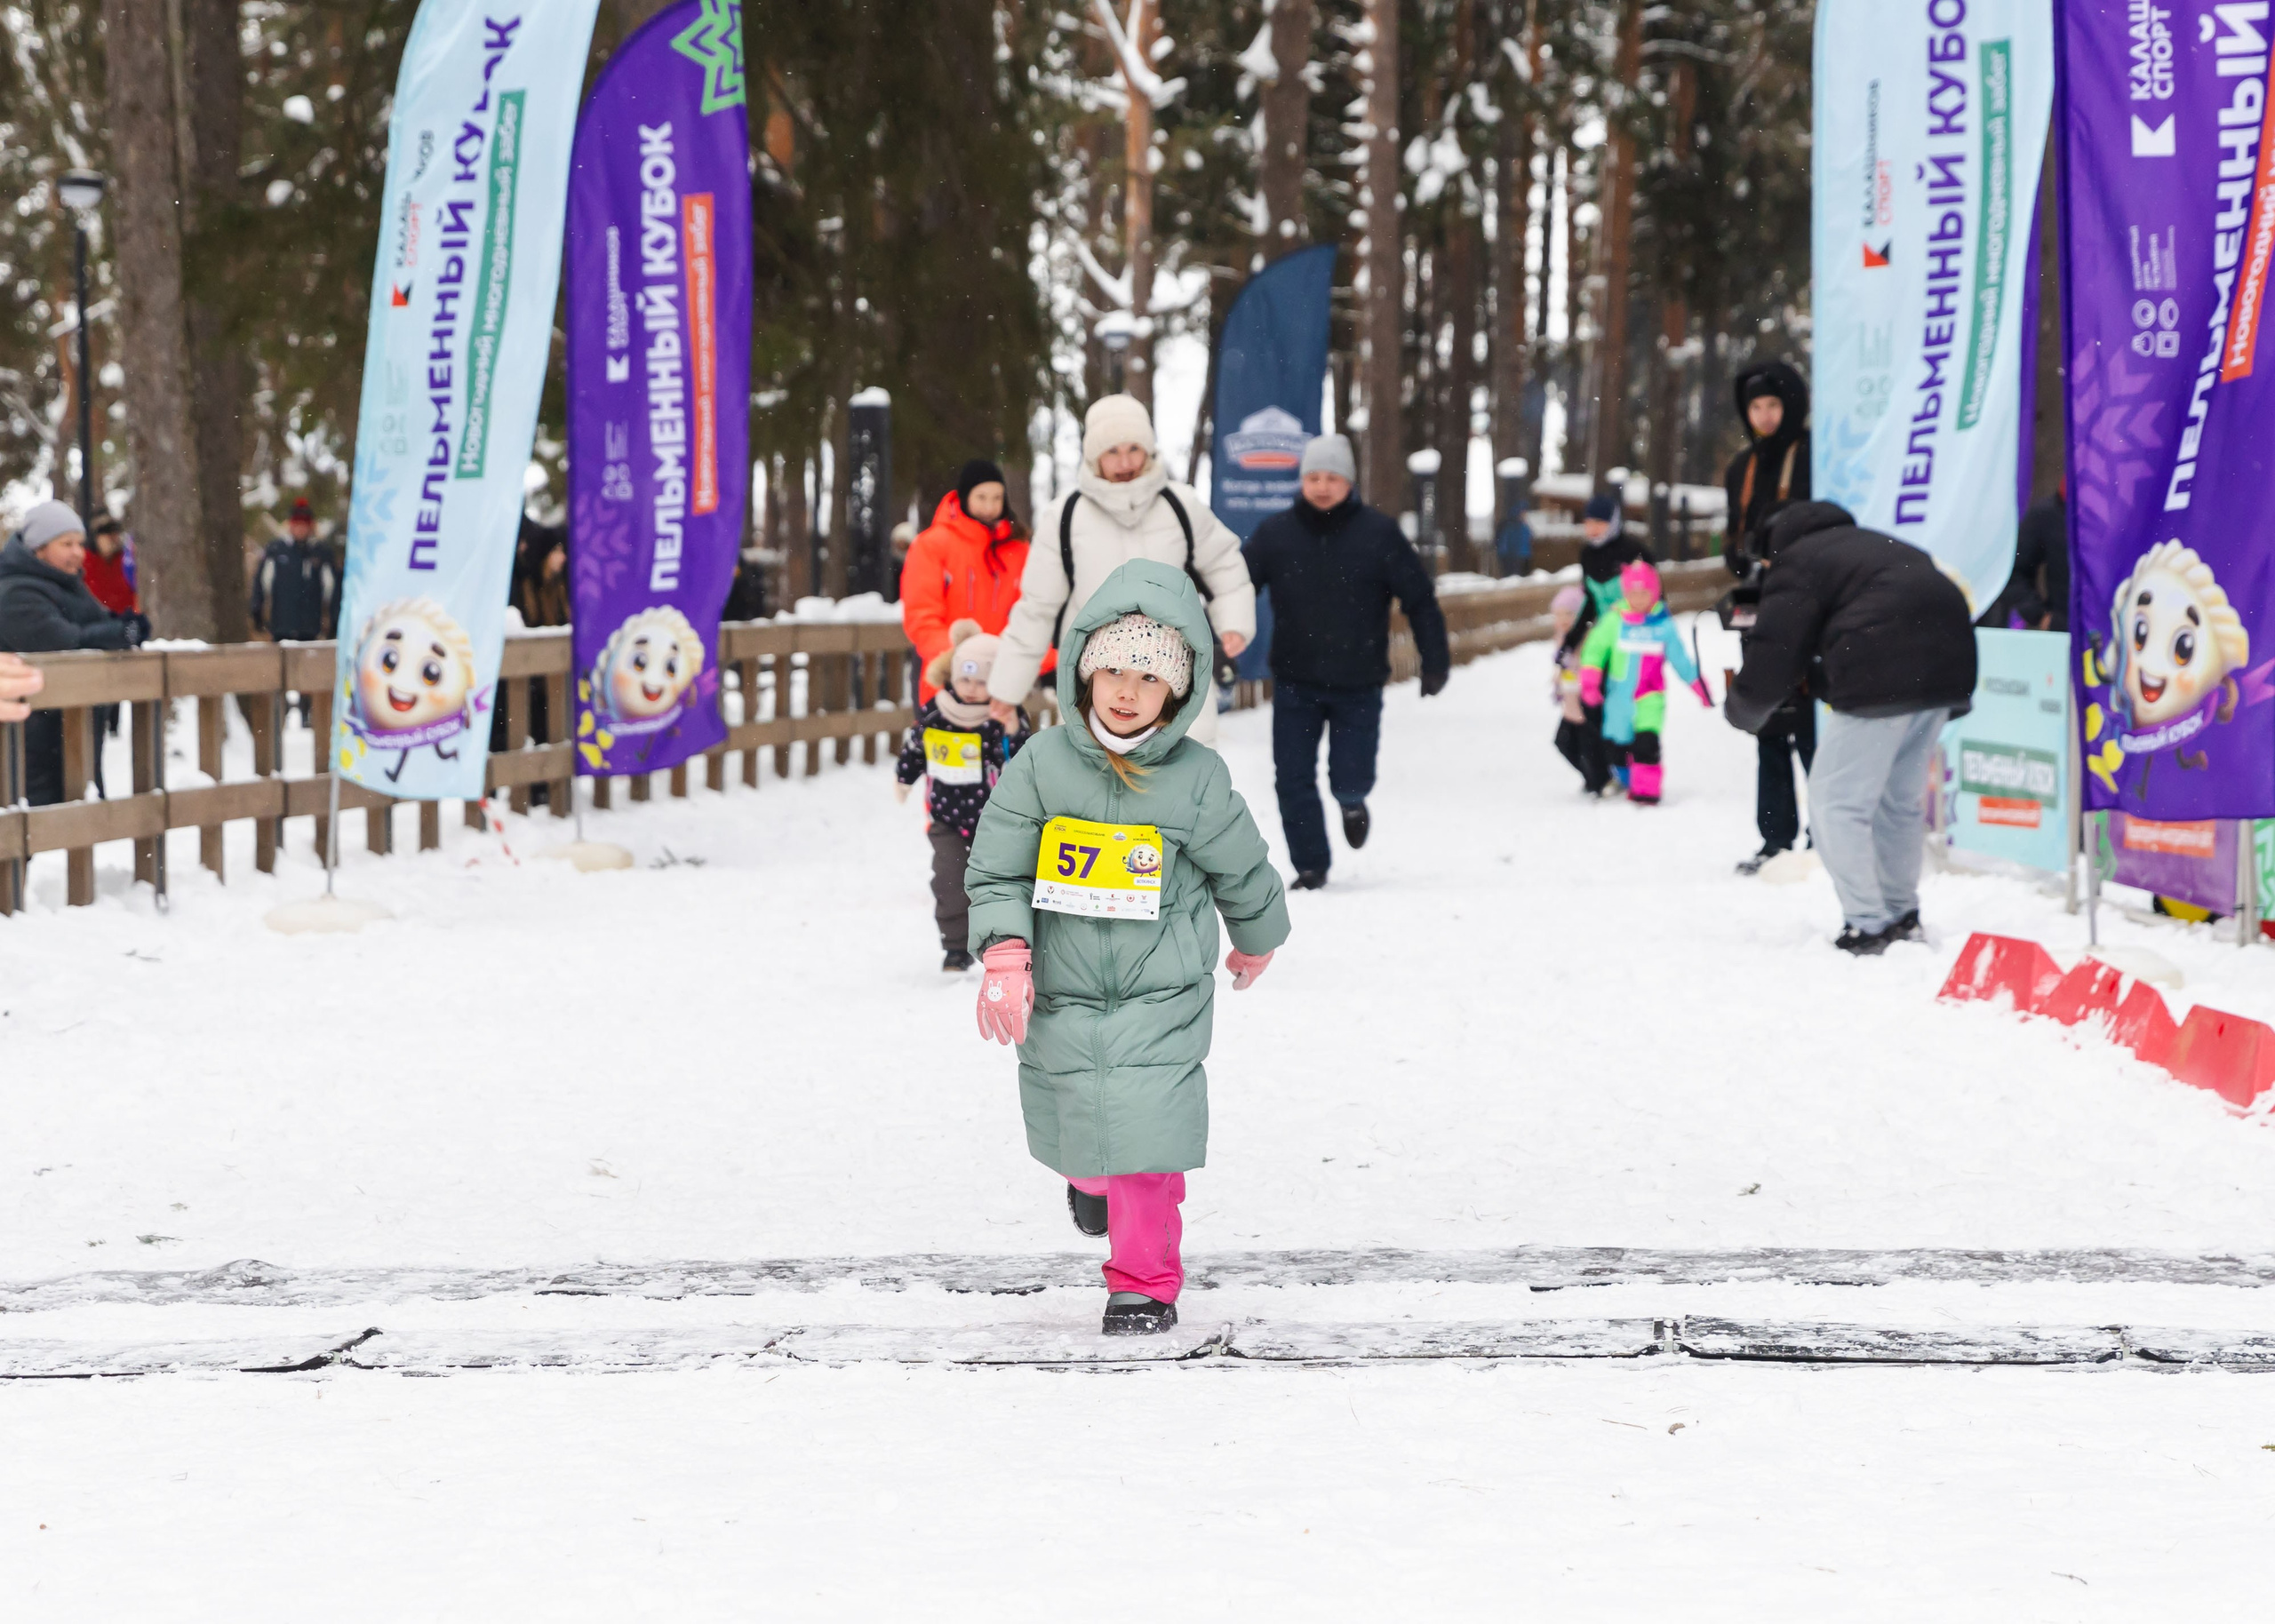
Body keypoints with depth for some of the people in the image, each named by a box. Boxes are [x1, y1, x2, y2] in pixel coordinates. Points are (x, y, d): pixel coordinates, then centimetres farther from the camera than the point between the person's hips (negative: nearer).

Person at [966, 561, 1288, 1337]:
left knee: (1147, 1131, -10)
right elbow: (997, 871, -5)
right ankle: (1091, 1180, 54)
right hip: (1061, 991, 2)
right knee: (1070, 1118, 17)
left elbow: (1241, 868, 6)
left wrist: (1256, 942, 19)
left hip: (1161, 995, -2)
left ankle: (1145, 1283, 6)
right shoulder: (1042, 764, -9)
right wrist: (1005, 958, -16)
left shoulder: (1197, 779, -11)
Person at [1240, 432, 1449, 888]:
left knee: (1350, 779, -1)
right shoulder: (1274, 534, -1)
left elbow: (1420, 599, -1)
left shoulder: (1378, 533, -5)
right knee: (1293, 781, -2)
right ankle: (1310, 867, 13)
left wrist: (1435, 661, -1)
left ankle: (1352, 802, 35)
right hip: (1294, 683, 2)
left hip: (1358, 684, -1)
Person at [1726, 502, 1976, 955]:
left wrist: (1743, 711, 14)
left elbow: (1774, 657, -2)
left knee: (1836, 802, -1)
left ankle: (1866, 927, -5)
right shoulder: (1867, 542, 30)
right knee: (1900, 801, 21)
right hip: (1946, 674, 9)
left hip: (1883, 679, -9)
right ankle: (1903, 918, 27)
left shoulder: (1794, 565, 4)